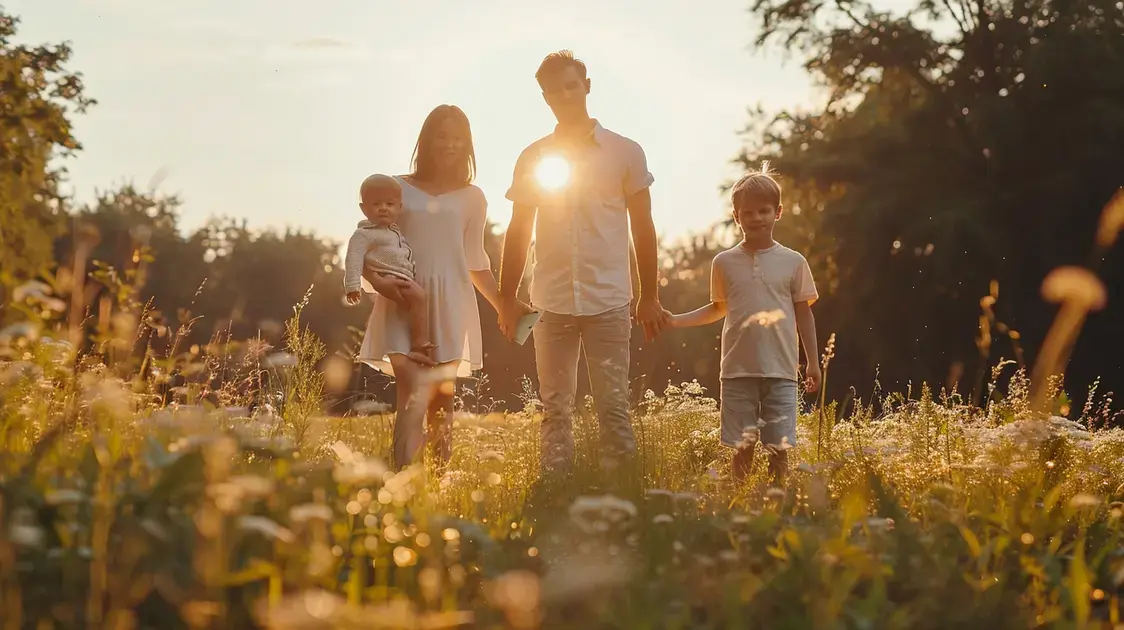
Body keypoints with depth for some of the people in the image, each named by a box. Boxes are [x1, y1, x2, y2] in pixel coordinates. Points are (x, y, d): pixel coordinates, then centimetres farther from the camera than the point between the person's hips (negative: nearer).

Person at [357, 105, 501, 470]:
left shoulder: (472, 198, 12)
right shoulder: (397, 189, 7)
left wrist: (505, 306, 12)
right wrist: (378, 281, -14)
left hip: (450, 305, 2)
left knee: (441, 399, 2)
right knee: (413, 398, -16)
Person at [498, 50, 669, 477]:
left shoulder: (624, 153, 3)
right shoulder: (533, 159, 8)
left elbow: (642, 228, 6)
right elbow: (518, 233, 13)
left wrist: (649, 297, 3)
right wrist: (507, 299, 8)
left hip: (608, 301, -2)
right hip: (551, 303, 2)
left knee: (613, 406, -4)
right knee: (555, 410, 6)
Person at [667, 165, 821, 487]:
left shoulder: (793, 262, 3)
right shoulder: (724, 263, 6)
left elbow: (803, 314, 9)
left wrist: (813, 362, 8)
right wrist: (675, 320, 10)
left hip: (781, 372, -1)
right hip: (738, 371, 1)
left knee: (779, 447, 0)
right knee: (742, 447, 4)